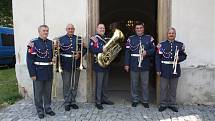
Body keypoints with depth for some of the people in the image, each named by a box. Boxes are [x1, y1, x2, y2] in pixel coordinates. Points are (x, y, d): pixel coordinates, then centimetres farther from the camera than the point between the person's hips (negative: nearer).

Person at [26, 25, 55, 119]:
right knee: (38, 93, 8)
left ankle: (48, 108, 28)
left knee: (48, 92, 14)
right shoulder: (33, 43, -8)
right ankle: (40, 110, 21)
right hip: (38, 72, -5)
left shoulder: (51, 42, 7)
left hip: (49, 72, 5)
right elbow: (30, 59, -11)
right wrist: (32, 74, -15)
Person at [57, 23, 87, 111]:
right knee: (66, 85, 4)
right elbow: (58, 51, 2)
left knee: (75, 84, 10)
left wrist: (80, 54, -10)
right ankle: (67, 103, 16)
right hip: (65, 65, -2)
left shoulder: (79, 38, 9)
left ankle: (73, 101, 24)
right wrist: (57, 47, -18)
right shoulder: (61, 39, 5)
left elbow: (84, 49, 6)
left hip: (76, 64, 2)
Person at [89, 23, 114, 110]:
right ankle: (98, 102, 6)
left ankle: (104, 99, 28)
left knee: (105, 84, 16)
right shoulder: (93, 38, -6)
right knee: (99, 85, -3)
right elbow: (91, 49, -21)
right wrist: (101, 49, -30)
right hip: (99, 64, -7)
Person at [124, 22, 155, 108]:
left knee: (145, 84, 7)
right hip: (133, 65, 0)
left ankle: (145, 101, 20)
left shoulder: (149, 38, 6)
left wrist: (146, 52, -17)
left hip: (145, 65, 0)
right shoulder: (130, 39, 5)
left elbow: (153, 49, 4)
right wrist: (126, 64, -4)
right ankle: (135, 100, 22)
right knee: (134, 84, 8)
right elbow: (127, 52, 1)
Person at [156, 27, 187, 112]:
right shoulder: (162, 44, -1)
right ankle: (163, 104, 19)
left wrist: (179, 58, -15)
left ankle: (172, 104, 25)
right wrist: (158, 69, -8)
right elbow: (158, 57, -3)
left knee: (173, 89, 11)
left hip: (175, 70, 2)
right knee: (163, 88, 6)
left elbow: (184, 56, 9)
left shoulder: (180, 44, 5)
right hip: (164, 70, -1)